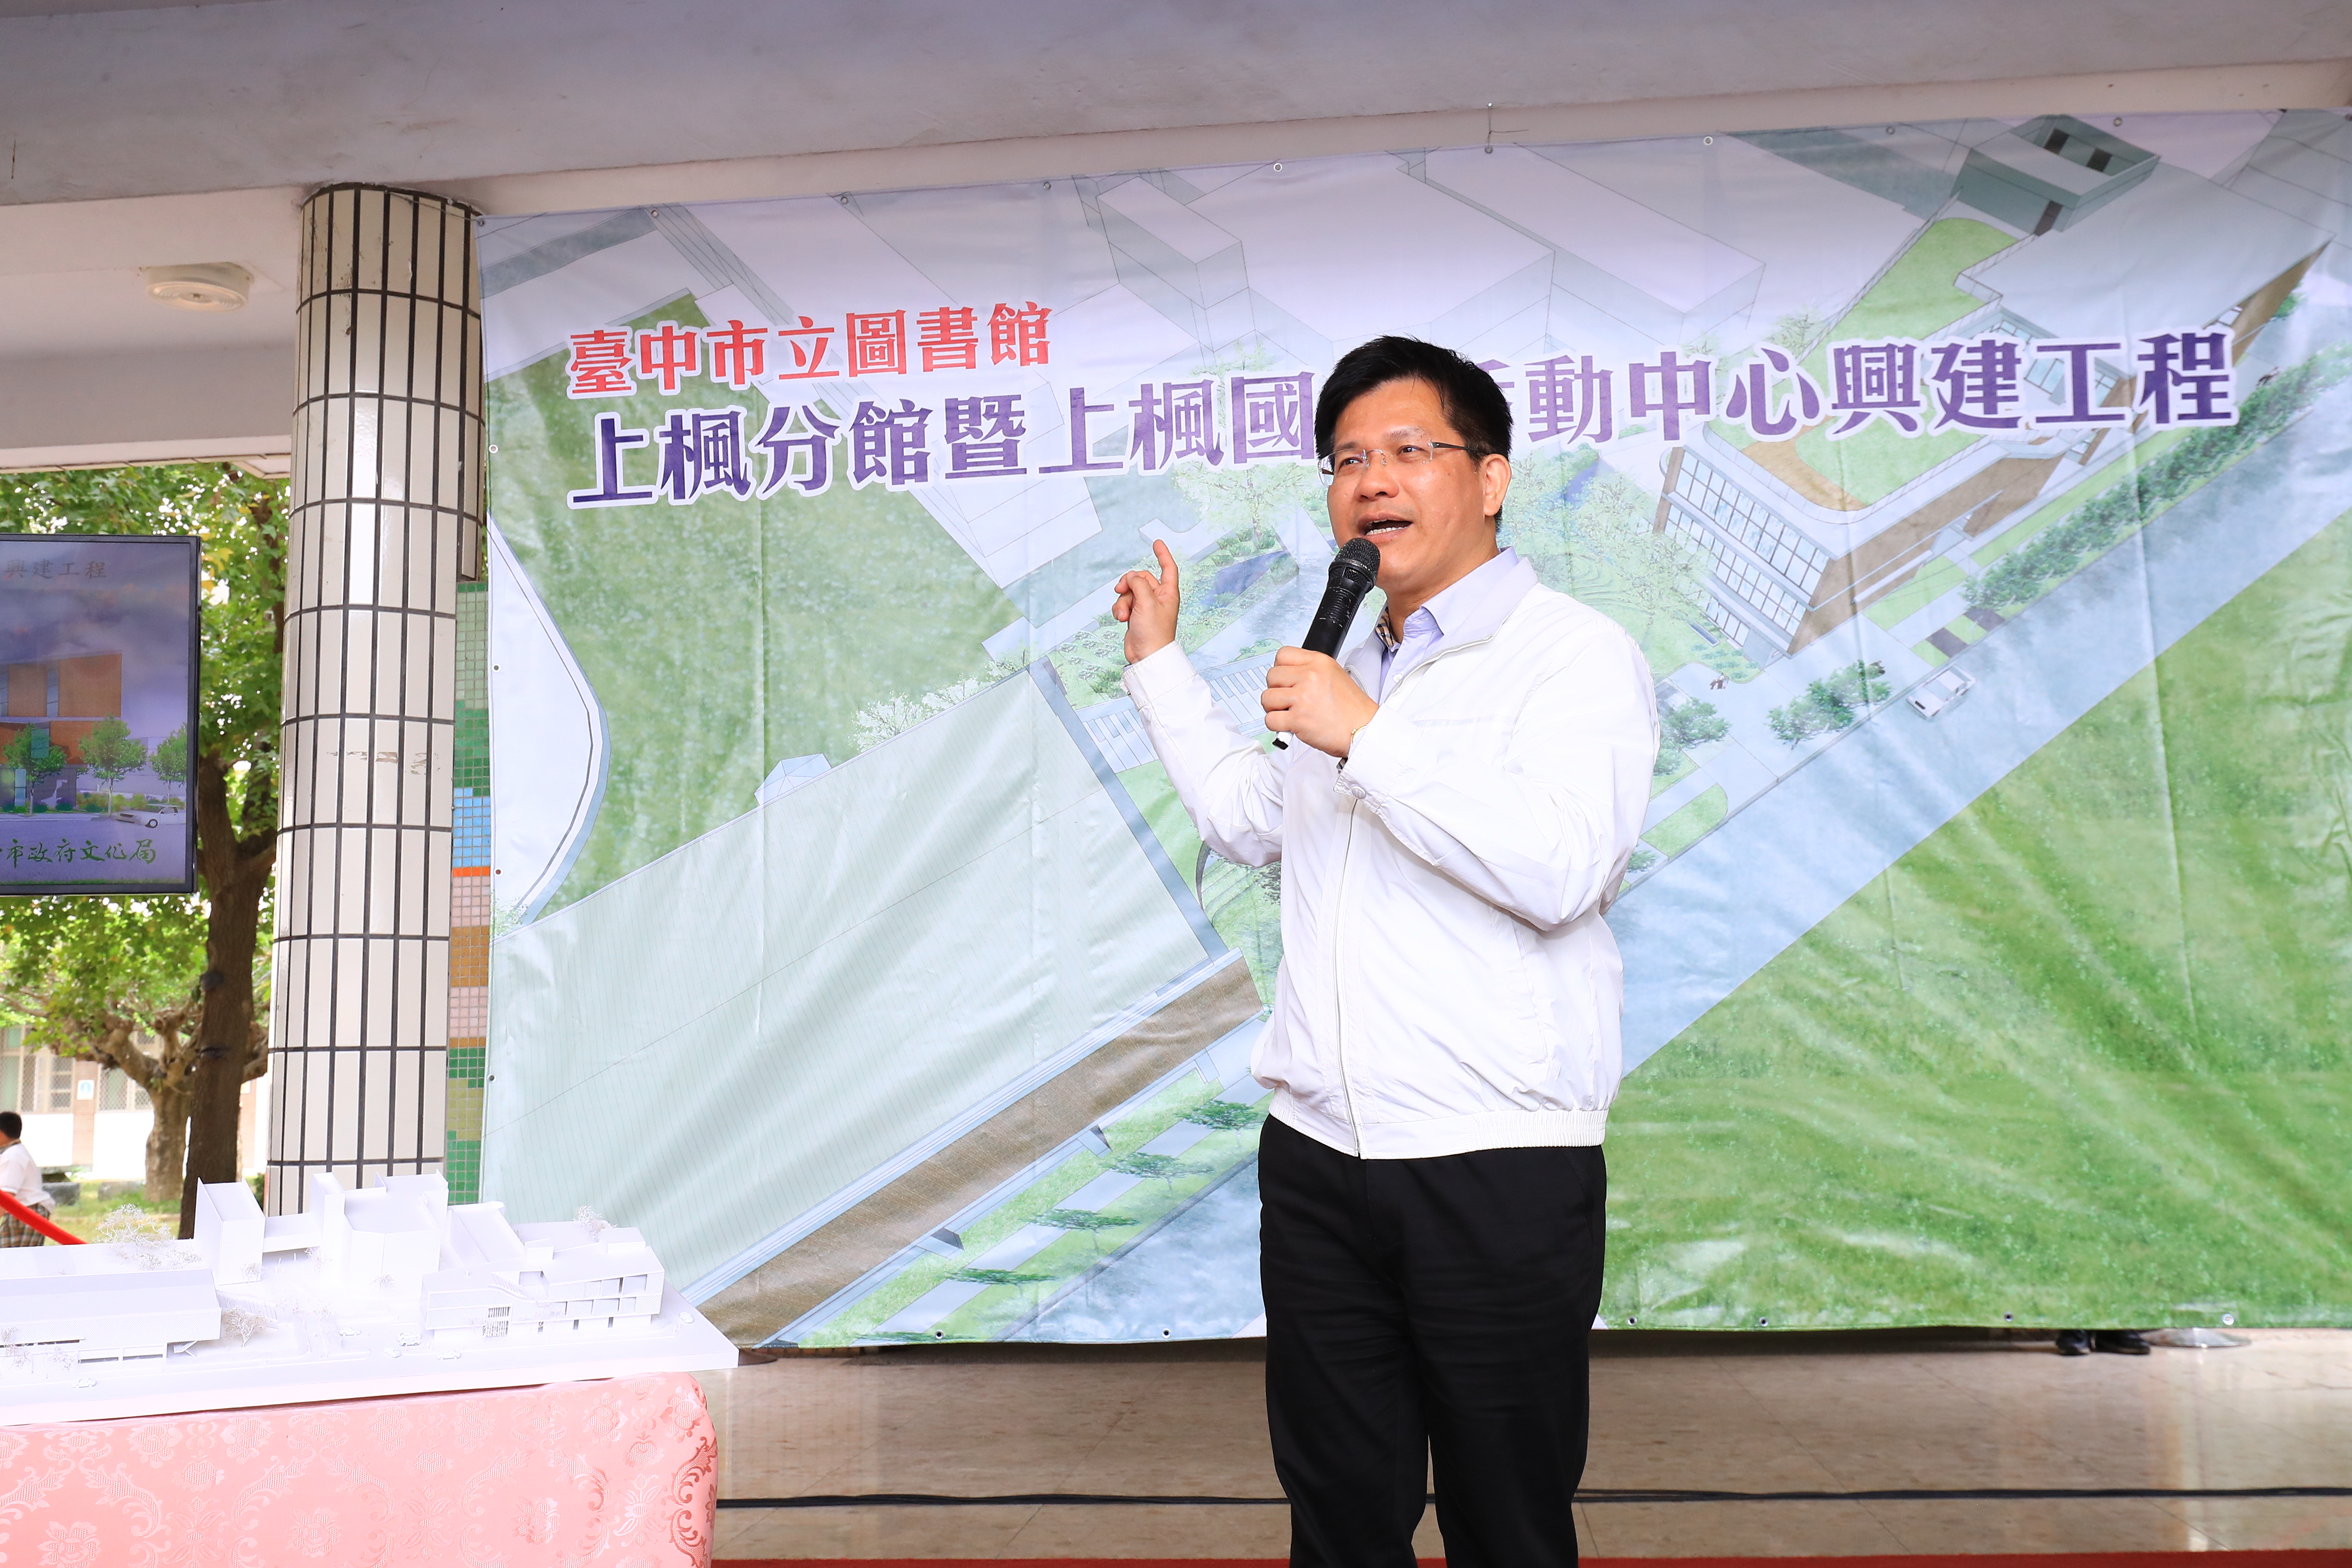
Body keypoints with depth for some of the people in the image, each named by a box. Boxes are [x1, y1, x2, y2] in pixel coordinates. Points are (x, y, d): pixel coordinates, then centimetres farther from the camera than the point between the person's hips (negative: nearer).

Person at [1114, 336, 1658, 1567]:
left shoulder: (1574, 654, -6)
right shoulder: (1350, 668, 18)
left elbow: (1563, 867, -22)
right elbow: (1248, 819, 34)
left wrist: (1368, 739, -20)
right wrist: (1161, 664, 33)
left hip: (1499, 1175, -6)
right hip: (1317, 1162, 7)